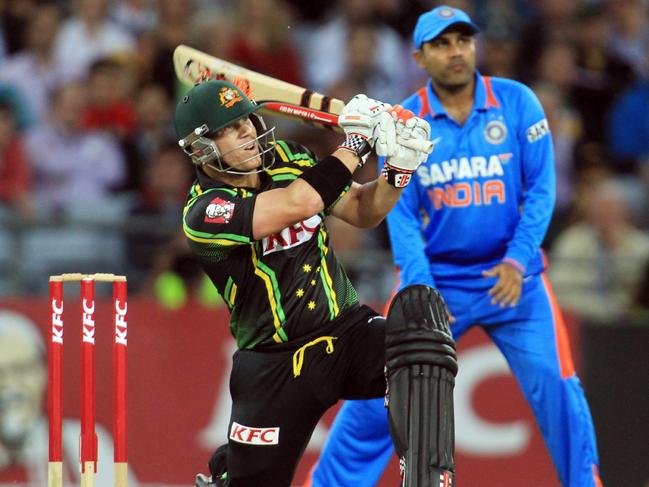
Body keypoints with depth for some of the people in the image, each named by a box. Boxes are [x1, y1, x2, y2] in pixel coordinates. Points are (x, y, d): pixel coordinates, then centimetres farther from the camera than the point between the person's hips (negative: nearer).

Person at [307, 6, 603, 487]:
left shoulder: (517, 103, -5)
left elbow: (541, 188, -5)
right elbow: (401, 214, -5)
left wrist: (518, 260, -17)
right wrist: (420, 290, -17)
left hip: (512, 278, 0)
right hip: (435, 279, 1)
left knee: (556, 387, -11)